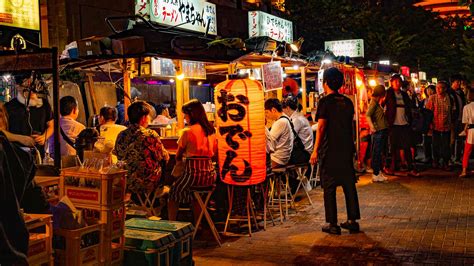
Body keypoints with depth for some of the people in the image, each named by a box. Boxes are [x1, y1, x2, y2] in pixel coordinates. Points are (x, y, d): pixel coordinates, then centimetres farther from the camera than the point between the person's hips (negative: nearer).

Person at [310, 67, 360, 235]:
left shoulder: (325, 102, -9)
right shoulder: (348, 102, 10)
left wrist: (315, 150, -12)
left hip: (330, 150, -6)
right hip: (347, 149, 6)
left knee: (329, 188, 0)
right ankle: (352, 220, 15)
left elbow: (321, 127, -14)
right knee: (349, 185, 11)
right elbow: (350, 124, 15)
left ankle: (332, 224, 2)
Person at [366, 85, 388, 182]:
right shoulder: (373, 103, -10)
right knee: (376, 153, -5)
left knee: (380, 152, 13)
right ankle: (375, 174, -1)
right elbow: (367, 115, -23)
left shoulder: (378, 103, 17)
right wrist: (372, 127, -31)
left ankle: (379, 172, 20)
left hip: (383, 131, 9)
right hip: (378, 131, -9)